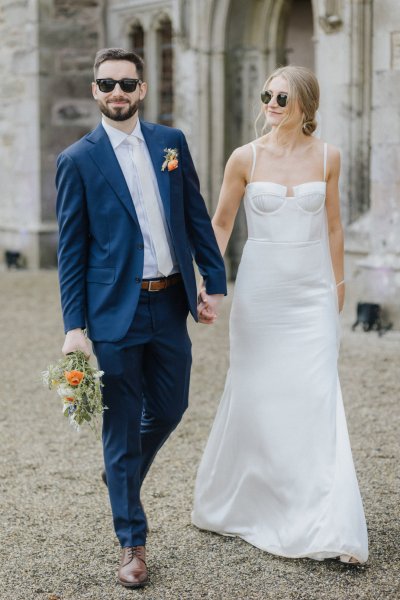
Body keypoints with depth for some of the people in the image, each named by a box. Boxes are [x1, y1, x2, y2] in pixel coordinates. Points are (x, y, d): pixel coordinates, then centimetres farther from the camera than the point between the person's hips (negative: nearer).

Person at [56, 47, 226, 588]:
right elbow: (71, 250, -4)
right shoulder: (78, 160, -4)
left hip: (169, 304, 4)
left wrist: (215, 282, 5)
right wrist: (75, 326, -9)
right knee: (121, 427, 5)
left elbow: (197, 218, 11)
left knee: (170, 408, 14)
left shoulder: (171, 142, 7)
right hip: (114, 311, -4)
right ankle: (132, 545, 18)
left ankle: (123, 478, 45)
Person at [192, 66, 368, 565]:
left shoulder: (326, 157, 1)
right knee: (254, 394, 6)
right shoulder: (245, 158, -3)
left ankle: (329, 528, -3)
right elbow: (221, 223, 3)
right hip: (260, 289, -1)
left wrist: (338, 283, 18)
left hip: (313, 291, 1)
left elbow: (332, 225, 12)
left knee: (318, 398, -6)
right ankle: (232, 504, 29)